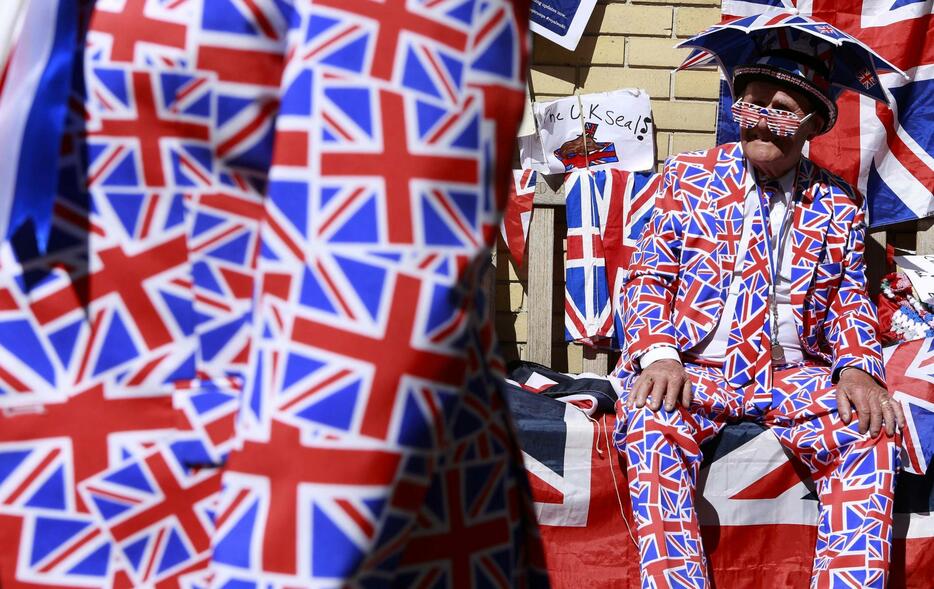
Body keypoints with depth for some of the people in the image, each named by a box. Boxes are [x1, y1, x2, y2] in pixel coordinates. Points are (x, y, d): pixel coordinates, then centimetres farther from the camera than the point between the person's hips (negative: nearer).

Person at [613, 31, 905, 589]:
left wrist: (858, 369, -8)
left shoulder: (840, 205, 13)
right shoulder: (688, 177, 10)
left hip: (794, 376, 2)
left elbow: (850, 304, 14)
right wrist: (658, 356, -14)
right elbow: (648, 278, 5)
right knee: (652, 424, -35)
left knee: (872, 434, -28)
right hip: (692, 370, -1)